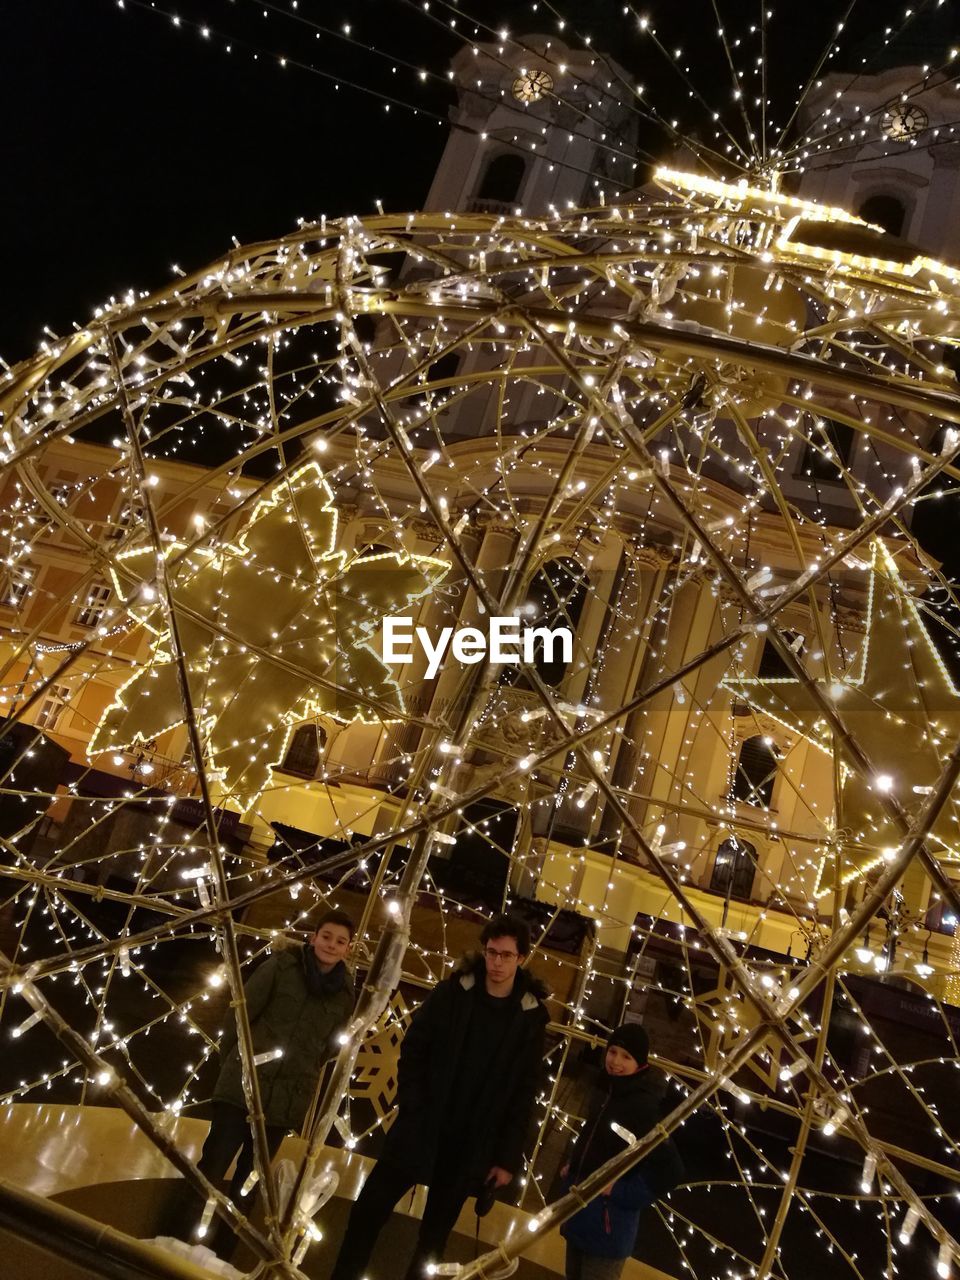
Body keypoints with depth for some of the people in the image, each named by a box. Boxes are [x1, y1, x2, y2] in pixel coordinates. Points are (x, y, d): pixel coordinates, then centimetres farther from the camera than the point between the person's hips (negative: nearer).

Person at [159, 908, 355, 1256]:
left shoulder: (345, 994, 0)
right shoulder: (282, 964, -8)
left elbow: (331, 1045, 12)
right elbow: (242, 1012, -2)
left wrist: (302, 1072, 11)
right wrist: (230, 1058, 4)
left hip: (287, 1100, 3)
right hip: (243, 1084, -3)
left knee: (248, 1182, 12)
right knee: (210, 1169, 0)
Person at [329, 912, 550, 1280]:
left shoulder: (531, 1017, -5)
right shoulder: (451, 992, -6)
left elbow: (525, 1093, -2)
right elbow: (413, 1049, -2)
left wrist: (508, 1157, -3)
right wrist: (412, 1108, -10)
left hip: (471, 1145, 0)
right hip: (420, 1129, 0)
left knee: (436, 1231, 13)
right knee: (369, 1211, 3)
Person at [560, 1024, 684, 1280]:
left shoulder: (644, 1105, -24)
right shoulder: (610, 1090, 1)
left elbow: (669, 1171, -25)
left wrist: (620, 1191, -21)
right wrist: (574, 1166, 5)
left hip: (609, 1223, -8)